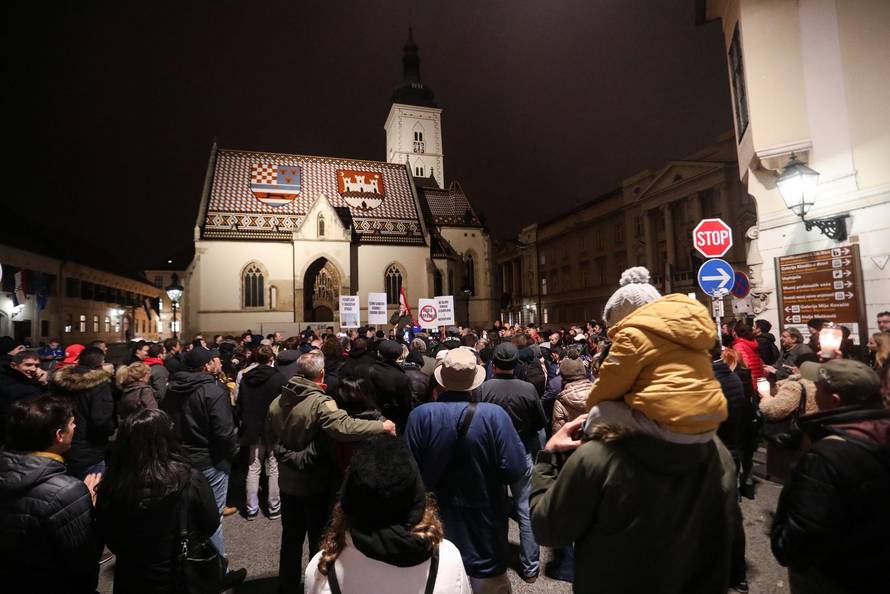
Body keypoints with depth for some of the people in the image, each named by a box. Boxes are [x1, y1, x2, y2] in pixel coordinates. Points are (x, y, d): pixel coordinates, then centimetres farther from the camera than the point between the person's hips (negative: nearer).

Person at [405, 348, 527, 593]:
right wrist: (515, 440, -3)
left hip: (437, 521, 2)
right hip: (484, 523, -1)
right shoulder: (494, 415, -22)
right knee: (488, 573, 24)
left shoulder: (420, 415, -17)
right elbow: (515, 470, -21)